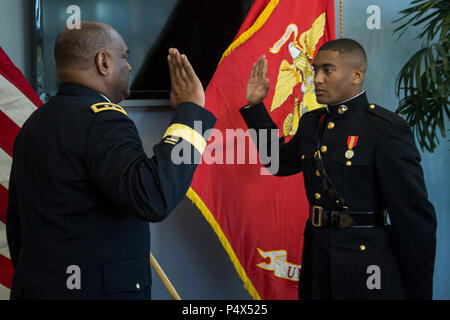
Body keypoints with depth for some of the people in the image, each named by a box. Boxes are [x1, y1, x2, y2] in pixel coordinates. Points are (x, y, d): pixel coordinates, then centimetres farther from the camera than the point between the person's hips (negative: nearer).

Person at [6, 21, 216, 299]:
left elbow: (16, 224, 16)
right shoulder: (101, 119, -16)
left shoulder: (35, 123, 11)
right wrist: (190, 110, -22)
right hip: (101, 290, -9)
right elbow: (153, 198, -30)